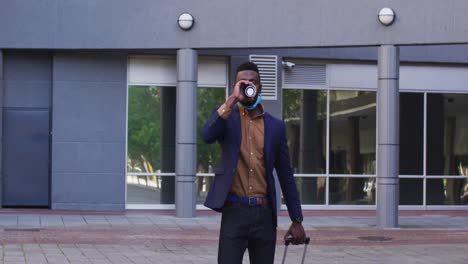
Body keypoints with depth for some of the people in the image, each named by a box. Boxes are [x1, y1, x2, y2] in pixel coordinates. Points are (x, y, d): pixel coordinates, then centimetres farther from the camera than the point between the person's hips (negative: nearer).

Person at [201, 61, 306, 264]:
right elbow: (207, 136, -17)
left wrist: (296, 220, 8)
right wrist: (232, 99, -18)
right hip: (234, 211, -2)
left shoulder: (275, 126, 10)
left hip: (264, 214, 2)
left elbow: (286, 175, 11)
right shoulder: (226, 115, 6)